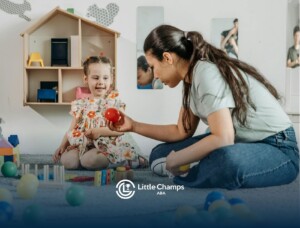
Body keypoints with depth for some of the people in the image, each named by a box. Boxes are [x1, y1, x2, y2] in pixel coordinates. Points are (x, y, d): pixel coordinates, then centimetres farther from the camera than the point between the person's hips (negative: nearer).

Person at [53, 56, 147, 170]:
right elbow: (72, 131, 14)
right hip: (84, 144, 4)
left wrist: (99, 131, -19)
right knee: (67, 160, -24)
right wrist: (62, 145, -2)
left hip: (108, 144, -4)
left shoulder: (114, 102, 3)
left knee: (88, 160, -33)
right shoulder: (80, 105, 13)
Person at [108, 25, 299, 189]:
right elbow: (182, 132, 13)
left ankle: (183, 181, -14)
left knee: (228, 161, -43)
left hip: (277, 148, -9)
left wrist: (174, 161, -20)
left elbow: (223, 138, -31)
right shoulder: (192, 78, 5)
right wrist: (134, 126, 11)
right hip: (238, 143, 9)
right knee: (160, 154, 6)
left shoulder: (206, 73, -22)